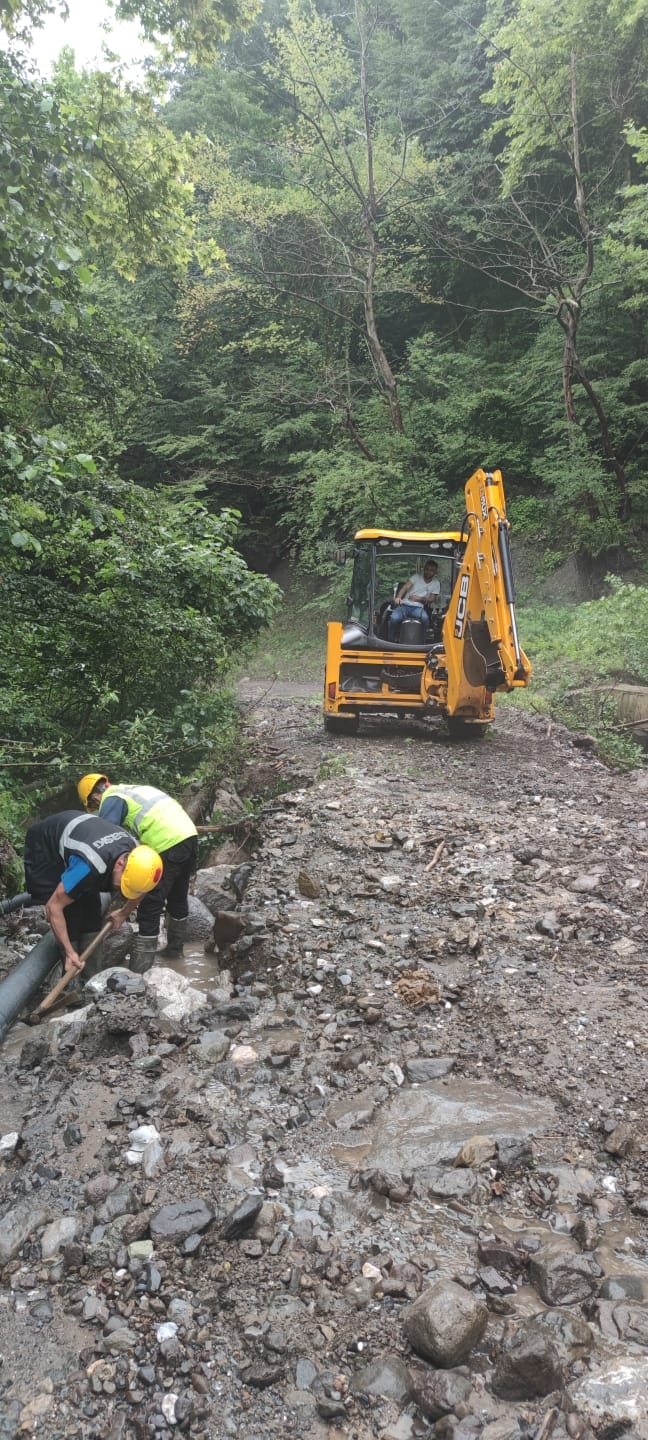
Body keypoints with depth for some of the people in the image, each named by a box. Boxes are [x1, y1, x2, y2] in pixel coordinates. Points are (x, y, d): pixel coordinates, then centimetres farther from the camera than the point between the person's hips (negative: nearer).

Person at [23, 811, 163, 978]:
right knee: (69, 914, -14)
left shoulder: (134, 850, -22)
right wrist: (70, 952, -27)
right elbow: (53, 907, -32)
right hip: (44, 846, -7)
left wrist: (124, 912, 2)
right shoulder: (90, 868, -43)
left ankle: (93, 976, 11)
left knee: (91, 909, 3)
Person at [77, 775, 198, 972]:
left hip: (167, 845, -9)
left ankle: (139, 967, 3)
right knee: (178, 898, 24)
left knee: (150, 906, -1)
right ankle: (174, 948, 40)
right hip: (189, 835, 9)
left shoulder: (111, 800, 2)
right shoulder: (135, 790, 27)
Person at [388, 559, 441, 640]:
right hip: (404, 605, 0)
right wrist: (398, 597, -23)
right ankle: (391, 640, -9)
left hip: (418, 608, 0)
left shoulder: (436, 583, 15)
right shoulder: (416, 577, 12)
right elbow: (406, 587, -3)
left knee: (424, 617, -37)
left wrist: (419, 598, -9)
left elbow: (431, 599, 9)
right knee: (394, 618, -32)